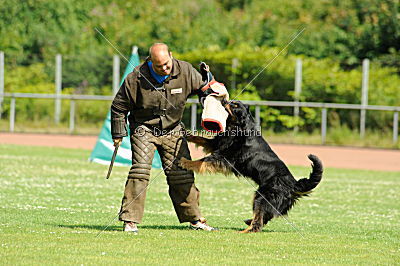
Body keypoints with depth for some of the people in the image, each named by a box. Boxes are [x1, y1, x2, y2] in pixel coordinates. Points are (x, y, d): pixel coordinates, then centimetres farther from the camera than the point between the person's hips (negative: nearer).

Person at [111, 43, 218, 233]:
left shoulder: (185, 71, -12)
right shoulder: (136, 78, -19)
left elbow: (203, 88, 8)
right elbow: (119, 107, -7)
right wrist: (118, 134, -3)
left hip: (173, 129, 3)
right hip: (144, 129, -3)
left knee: (181, 174, 5)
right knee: (140, 170, -17)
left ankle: (194, 219, 17)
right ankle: (130, 221, -14)